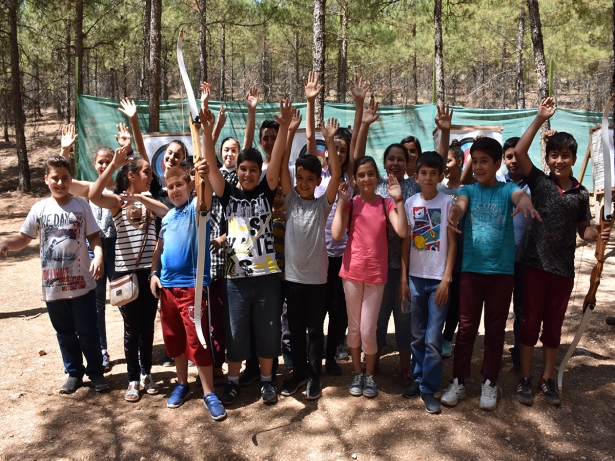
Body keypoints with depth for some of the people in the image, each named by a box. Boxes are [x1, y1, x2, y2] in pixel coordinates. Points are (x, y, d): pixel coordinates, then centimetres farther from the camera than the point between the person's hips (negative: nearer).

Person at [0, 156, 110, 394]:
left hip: (82, 283, -2)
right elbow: (23, 237, 2)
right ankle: (74, 372, 32)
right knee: (65, 333, 15)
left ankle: (96, 372, 24)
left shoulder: (81, 205, -2)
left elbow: (93, 236, -1)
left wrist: (98, 256, -19)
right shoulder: (39, 208, 0)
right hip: (53, 285, 2)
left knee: (88, 332, 8)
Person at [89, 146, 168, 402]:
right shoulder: (116, 200, -4)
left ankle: (146, 374, 27)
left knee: (148, 325, 12)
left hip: (150, 271, 4)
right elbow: (93, 196, -26)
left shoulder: (148, 200, 10)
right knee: (132, 328, 5)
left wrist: (140, 198, -20)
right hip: (126, 272, -4)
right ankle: (133, 380, 19)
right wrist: (113, 165, -31)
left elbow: (167, 211, -10)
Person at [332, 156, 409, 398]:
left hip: (376, 274, 0)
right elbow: (336, 234, -15)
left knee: (368, 330, 3)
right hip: (352, 272, 1)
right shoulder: (350, 203, 0)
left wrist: (398, 199, -16)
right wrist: (341, 201, -14)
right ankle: (357, 373, 30)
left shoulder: (386, 204, 1)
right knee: (354, 327, 12)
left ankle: (370, 374, 25)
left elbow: (402, 231, -15)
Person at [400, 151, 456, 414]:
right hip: (416, 276, 3)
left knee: (433, 338, -2)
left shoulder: (447, 202, -3)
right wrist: (403, 276, 2)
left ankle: (429, 389, 11)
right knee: (417, 335, 12)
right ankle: (418, 378, 28)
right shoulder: (410, 203, 4)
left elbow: (452, 243, -2)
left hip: (438, 278, -3)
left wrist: (446, 278, -8)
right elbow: (406, 241, 6)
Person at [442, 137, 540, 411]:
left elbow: (519, 195, -21)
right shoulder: (468, 190, 5)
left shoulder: (507, 189, 2)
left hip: (501, 271, 0)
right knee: (466, 328, 7)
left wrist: (525, 200, -47)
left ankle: (489, 383, 23)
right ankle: (459, 381, 18)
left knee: (495, 330, 10)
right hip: (471, 269, 1)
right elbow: (460, 203, -17)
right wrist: (454, 211, -43)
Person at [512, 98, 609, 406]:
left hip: (563, 268, 2)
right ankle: (525, 378, 18)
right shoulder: (539, 183, -2)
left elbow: (584, 230, 10)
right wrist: (540, 119, -13)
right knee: (530, 321, 6)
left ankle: (547, 379, 26)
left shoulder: (580, 194, 4)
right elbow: (519, 151, -13)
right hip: (535, 264, -2)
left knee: (554, 325, 12)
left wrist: (597, 235, -12)